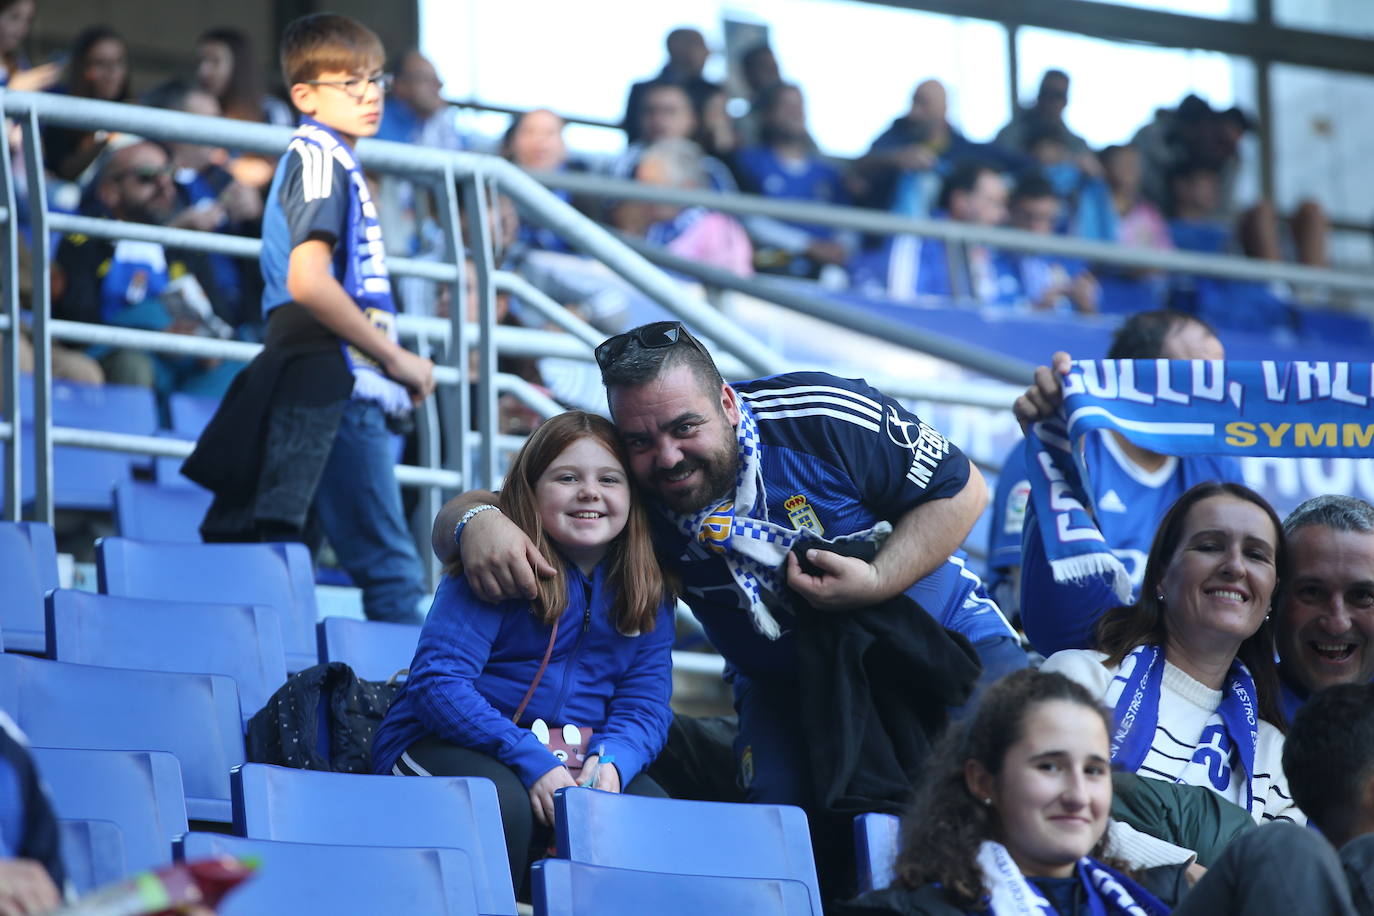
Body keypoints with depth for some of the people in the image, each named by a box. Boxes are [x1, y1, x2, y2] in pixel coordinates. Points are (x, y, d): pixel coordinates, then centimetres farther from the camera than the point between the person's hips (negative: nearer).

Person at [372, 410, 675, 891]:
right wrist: (530, 759, -29)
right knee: (501, 801, -37)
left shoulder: (647, 592, 5)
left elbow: (644, 707, 1)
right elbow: (437, 681, -19)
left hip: (571, 764, 4)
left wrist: (611, 761, -23)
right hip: (445, 746, -4)